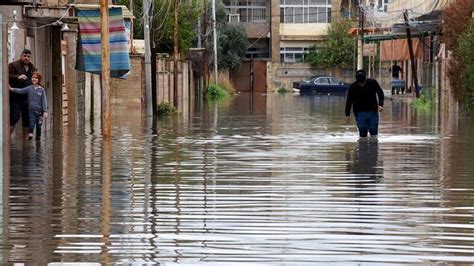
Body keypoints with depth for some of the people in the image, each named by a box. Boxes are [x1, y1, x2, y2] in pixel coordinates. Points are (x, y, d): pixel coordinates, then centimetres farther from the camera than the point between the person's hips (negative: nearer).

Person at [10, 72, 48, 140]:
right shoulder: (29, 88, 0)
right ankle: (30, 137, -17)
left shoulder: (42, 90, -2)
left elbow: (44, 101, -3)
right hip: (31, 110, 0)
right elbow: (21, 91, -11)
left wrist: (45, 111, -8)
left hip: (39, 111, 0)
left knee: (38, 126, 8)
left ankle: (38, 139, 18)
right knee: (31, 124, -14)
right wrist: (12, 89, -27)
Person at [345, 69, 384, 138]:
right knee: (362, 134, -1)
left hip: (373, 112, 1)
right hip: (360, 113, -1)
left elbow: (380, 93, 3)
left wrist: (380, 104, -13)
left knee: (374, 133, 5)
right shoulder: (353, 87, -9)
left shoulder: (373, 83, -9)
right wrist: (347, 114, 2)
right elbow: (349, 101, 1)